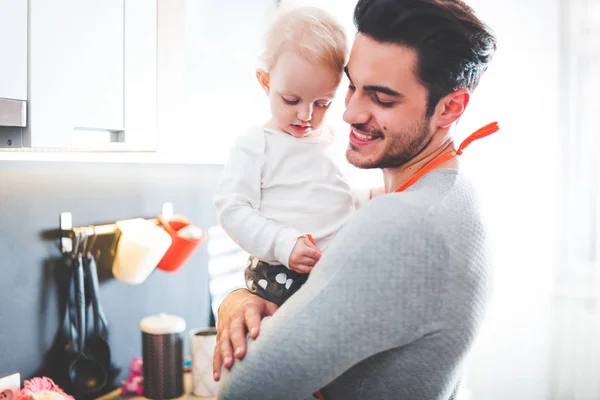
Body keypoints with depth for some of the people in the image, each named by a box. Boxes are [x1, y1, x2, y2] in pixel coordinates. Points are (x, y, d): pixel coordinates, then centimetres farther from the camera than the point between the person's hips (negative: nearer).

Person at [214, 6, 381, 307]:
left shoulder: (333, 142, 16)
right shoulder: (255, 145, -2)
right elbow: (232, 210, -9)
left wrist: (370, 197, 14)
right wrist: (282, 243, -19)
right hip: (280, 279, -6)